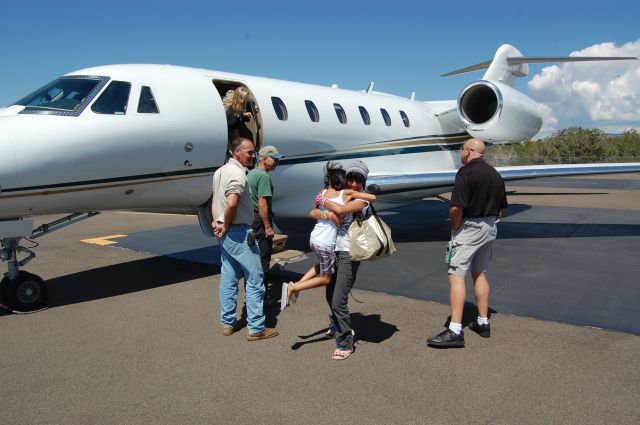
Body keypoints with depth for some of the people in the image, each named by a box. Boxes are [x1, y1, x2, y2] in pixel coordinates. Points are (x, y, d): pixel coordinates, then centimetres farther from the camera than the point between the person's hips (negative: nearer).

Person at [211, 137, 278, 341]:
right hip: (239, 233, -10)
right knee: (254, 279, -1)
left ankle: (227, 322, 24)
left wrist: (217, 222, 8)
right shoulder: (238, 173, -17)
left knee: (228, 278, 15)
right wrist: (226, 227, -17)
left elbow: (215, 200, 18)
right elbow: (232, 203, -31)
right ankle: (256, 328, 4)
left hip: (225, 234, 10)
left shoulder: (220, 171, 15)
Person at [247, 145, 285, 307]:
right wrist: (268, 227, -20)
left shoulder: (250, 173, 14)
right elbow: (262, 203, -22)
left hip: (249, 219, 10)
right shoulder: (263, 176, -16)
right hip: (260, 221, -10)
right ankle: (262, 297, 5)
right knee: (263, 259, -2)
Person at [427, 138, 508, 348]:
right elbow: (501, 209, 16)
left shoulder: (466, 172, -14)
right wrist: (488, 220, 19)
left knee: (456, 275, -8)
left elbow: (456, 208, -21)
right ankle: (483, 323, 25)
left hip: (469, 228, -8)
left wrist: (455, 228, -7)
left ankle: (455, 331, -12)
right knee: (480, 274, 18)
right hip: (490, 228, 9)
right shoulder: (495, 174, 11)